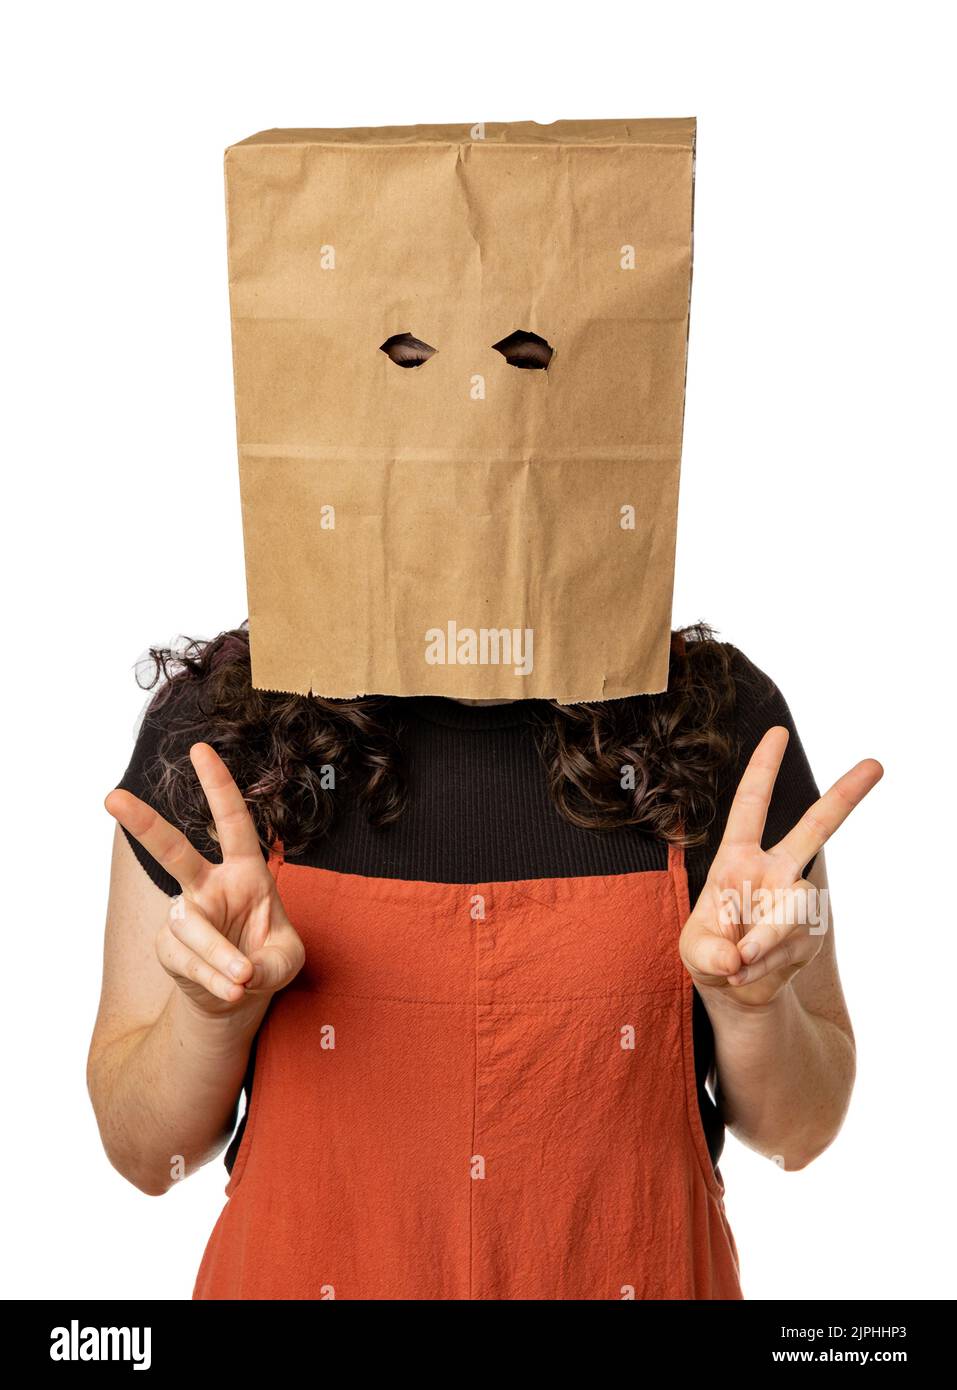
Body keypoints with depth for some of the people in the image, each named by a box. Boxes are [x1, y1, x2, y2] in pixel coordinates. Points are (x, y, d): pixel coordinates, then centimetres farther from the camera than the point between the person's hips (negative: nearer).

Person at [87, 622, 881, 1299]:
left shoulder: (724, 721, -13)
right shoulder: (215, 727, -13)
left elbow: (800, 1132, -3)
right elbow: (147, 1153, -5)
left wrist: (753, 1004, -22)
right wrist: (211, 1013, -24)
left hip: (641, 1277, 1)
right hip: (303, 1276, 0)